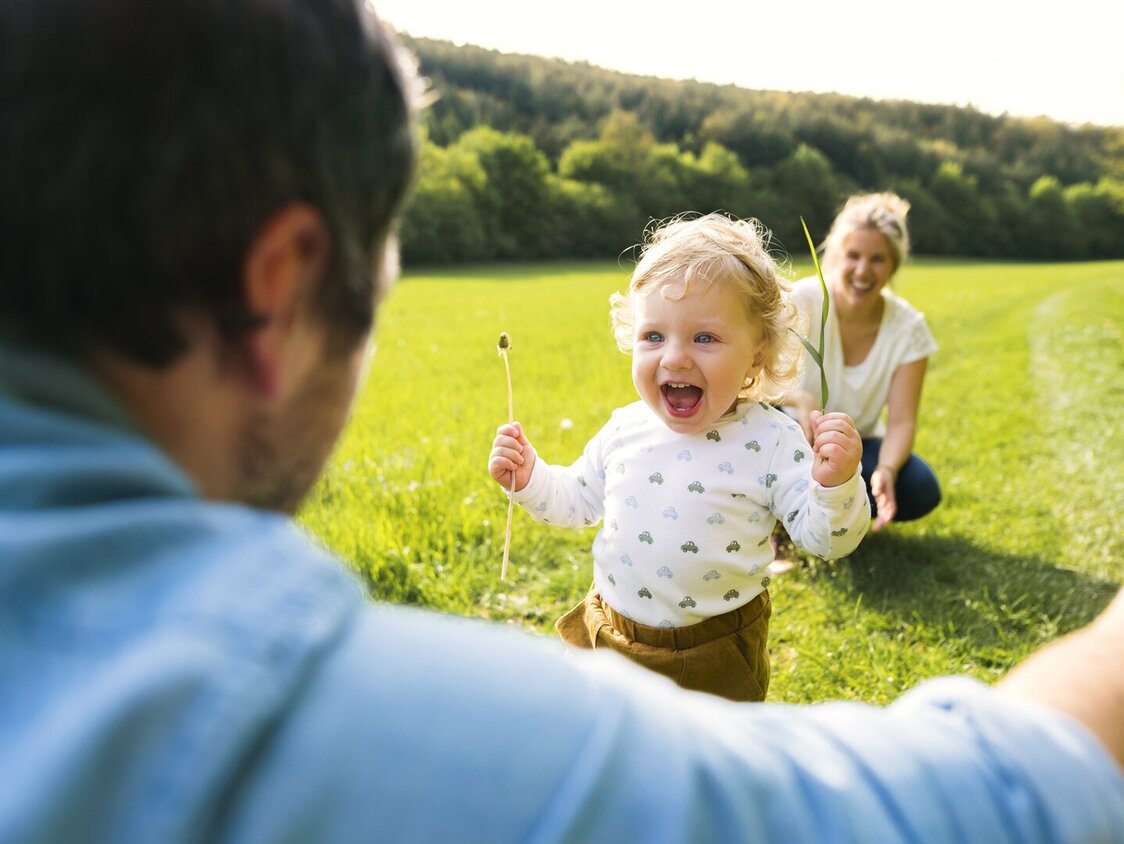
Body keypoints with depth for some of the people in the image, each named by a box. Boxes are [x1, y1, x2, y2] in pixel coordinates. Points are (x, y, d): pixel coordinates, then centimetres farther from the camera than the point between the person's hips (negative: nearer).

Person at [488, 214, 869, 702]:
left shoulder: (770, 441, -17)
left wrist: (836, 486, -34)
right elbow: (578, 501, 9)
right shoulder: (624, 430, -6)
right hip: (609, 635, 4)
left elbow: (825, 540, -16)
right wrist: (529, 478, -7)